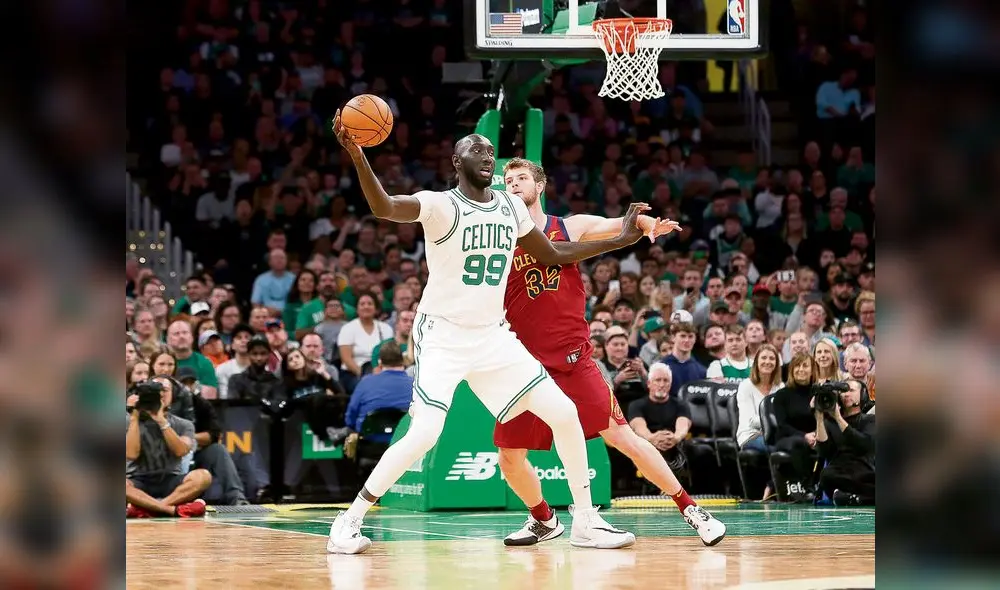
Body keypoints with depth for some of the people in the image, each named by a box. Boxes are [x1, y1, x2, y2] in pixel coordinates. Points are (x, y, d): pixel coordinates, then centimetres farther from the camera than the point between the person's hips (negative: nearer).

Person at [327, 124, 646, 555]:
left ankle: (585, 522, 13)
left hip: (492, 336, 6)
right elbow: (384, 207, -35)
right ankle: (348, 522, -8)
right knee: (424, 434, -22)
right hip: (443, 336, -6)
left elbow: (554, 255, 19)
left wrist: (621, 240, 15)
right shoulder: (440, 205, -15)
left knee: (564, 413, 0)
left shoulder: (511, 207, 6)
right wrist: (357, 157, -52)